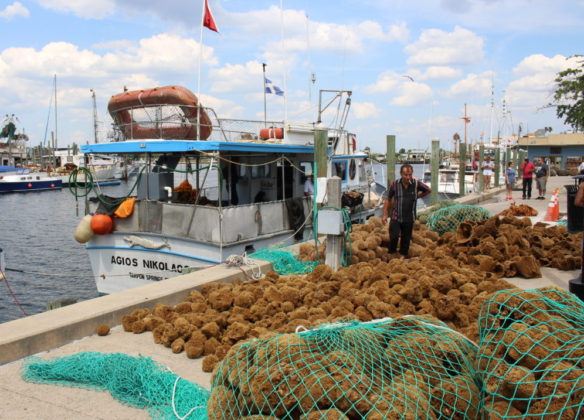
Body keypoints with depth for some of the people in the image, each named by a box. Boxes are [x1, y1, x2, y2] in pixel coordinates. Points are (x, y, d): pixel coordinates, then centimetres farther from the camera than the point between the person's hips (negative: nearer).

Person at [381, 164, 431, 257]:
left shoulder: (416, 184, -6)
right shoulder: (395, 184, -7)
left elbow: (428, 190, 13)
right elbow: (388, 199, 2)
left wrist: (417, 196, 7)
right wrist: (385, 215, 0)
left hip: (409, 218, 1)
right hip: (396, 217, -1)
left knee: (406, 239, 10)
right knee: (394, 236, -13)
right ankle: (392, 255, 7)